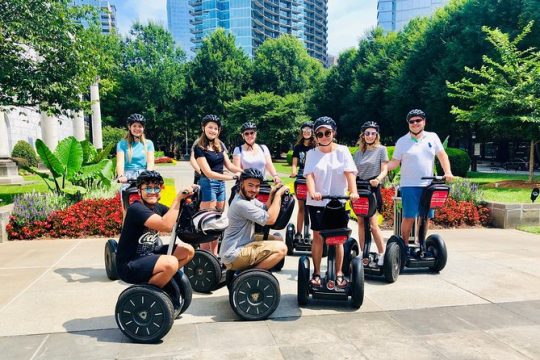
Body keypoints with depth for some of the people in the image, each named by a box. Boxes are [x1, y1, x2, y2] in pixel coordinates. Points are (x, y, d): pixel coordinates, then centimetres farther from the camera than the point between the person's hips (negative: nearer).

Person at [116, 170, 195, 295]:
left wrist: (186, 199, -13)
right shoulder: (136, 209, -21)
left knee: (188, 250, 5)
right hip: (129, 265, -9)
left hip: (148, 254, 9)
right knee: (171, 263, -30)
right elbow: (167, 226, -34)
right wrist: (178, 199, -29)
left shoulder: (158, 207, 4)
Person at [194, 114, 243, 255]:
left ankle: (214, 256, 22)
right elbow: (208, 173, -18)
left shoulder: (220, 145, 10)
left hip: (221, 184, 7)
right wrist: (233, 177, -24)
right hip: (208, 185, -7)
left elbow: (229, 165, 9)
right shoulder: (199, 148, -11)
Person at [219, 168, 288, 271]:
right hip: (233, 256, -11)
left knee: (278, 240, 18)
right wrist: (278, 195, -13)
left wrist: (272, 194, -4)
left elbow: (265, 210, 11)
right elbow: (270, 219, -20)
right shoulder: (241, 204, -21)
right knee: (281, 248, -19)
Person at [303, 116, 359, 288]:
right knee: (318, 236, 5)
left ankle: (339, 274, 18)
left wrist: (353, 191, -27)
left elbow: (349, 172, -10)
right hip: (317, 202, 0)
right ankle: (316, 273, 17)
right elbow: (309, 175, -9)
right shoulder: (312, 153, 3)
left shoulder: (342, 151, 2)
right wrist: (312, 192, -29)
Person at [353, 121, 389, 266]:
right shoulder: (358, 153, 14)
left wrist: (377, 179, -24)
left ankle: (382, 253, 1)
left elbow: (384, 170, -4)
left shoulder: (381, 149, 3)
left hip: (372, 188, -4)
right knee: (361, 222, 5)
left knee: (372, 223, -10)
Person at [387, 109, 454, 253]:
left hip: (427, 185, 3)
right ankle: (405, 245, 8)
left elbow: (442, 155, 9)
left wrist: (448, 172, -5)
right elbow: (395, 162, 3)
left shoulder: (432, 137, 9)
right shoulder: (402, 141, 3)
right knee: (409, 217, -6)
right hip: (409, 186, -3)